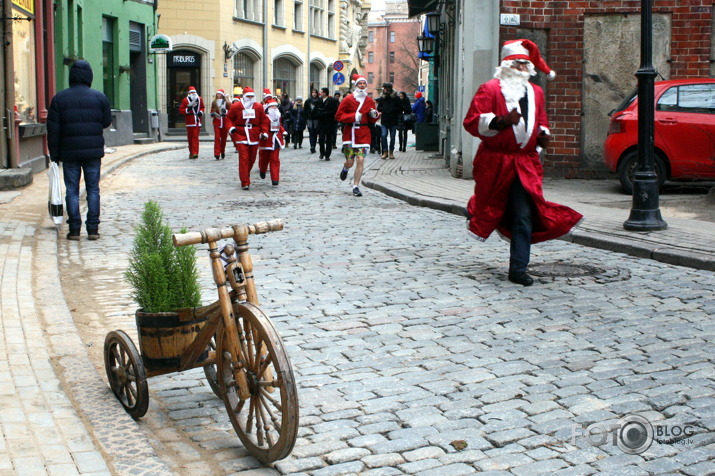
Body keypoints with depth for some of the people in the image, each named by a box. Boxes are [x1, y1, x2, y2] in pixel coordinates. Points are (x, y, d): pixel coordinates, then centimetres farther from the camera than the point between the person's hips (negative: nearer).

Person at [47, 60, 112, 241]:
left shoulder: (59, 98, -1)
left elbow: (53, 129, -1)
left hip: (69, 152, -1)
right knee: (93, 190, 6)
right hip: (93, 151, 1)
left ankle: (74, 229, 3)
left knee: (72, 190, 5)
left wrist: (54, 154, 5)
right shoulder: (99, 97, 0)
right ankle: (93, 229, 4)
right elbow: (106, 122, 7)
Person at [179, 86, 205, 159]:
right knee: (190, 138, 4)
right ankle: (191, 152, 16)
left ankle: (195, 153, -13)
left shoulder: (200, 99, 9)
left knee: (195, 137, -8)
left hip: (197, 122, 1)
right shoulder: (185, 100, 0)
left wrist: (201, 112, 2)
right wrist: (187, 110, -18)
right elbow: (180, 110, -1)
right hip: (189, 122, -1)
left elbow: (202, 107, 23)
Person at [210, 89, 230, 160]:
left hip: (225, 123, 0)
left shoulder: (227, 103, 1)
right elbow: (212, 112, 17)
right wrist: (212, 114, -6)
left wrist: (226, 111, -19)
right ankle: (217, 154, -14)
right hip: (216, 123, 0)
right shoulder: (214, 103, 7)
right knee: (217, 138, -10)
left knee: (224, 138, 9)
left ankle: (222, 152, 28)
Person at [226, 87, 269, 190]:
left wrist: (264, 132, 0)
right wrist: (231, 127, -12)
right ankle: (245, 182, -10)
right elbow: (229, 118, 6)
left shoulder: (259, 107, 5)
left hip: (254, 137, 4)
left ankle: (245, 177, 35)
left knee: (252, 159, 11)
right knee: (243, 158, -11)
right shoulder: (236, 106, -2)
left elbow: (264, 120, 11)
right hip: (240, 136, -4)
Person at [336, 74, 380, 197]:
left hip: (363, 134, 2)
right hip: (349, 133, -2)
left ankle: (356, 186, 2)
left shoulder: (370, 101, 7)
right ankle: (345, 169, 38)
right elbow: (338, 116, -5)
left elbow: (372, 120, 16)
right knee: (350, 162, -2)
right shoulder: (348, 99, -4)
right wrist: (353, 116, -16)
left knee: (361, 160, -9)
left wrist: (374, 115, -7)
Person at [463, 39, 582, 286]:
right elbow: (472, 122, -13)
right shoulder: (490, 89, -5)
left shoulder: (536, 92, 15)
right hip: (495, 162, -4)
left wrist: (543, 136, 5)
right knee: (490, 208, 10)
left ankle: (518, 268, -3)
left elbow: (541, 122, 28)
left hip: (526, 163, 4)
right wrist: (502, 121, -25)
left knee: (524, 215, -6)